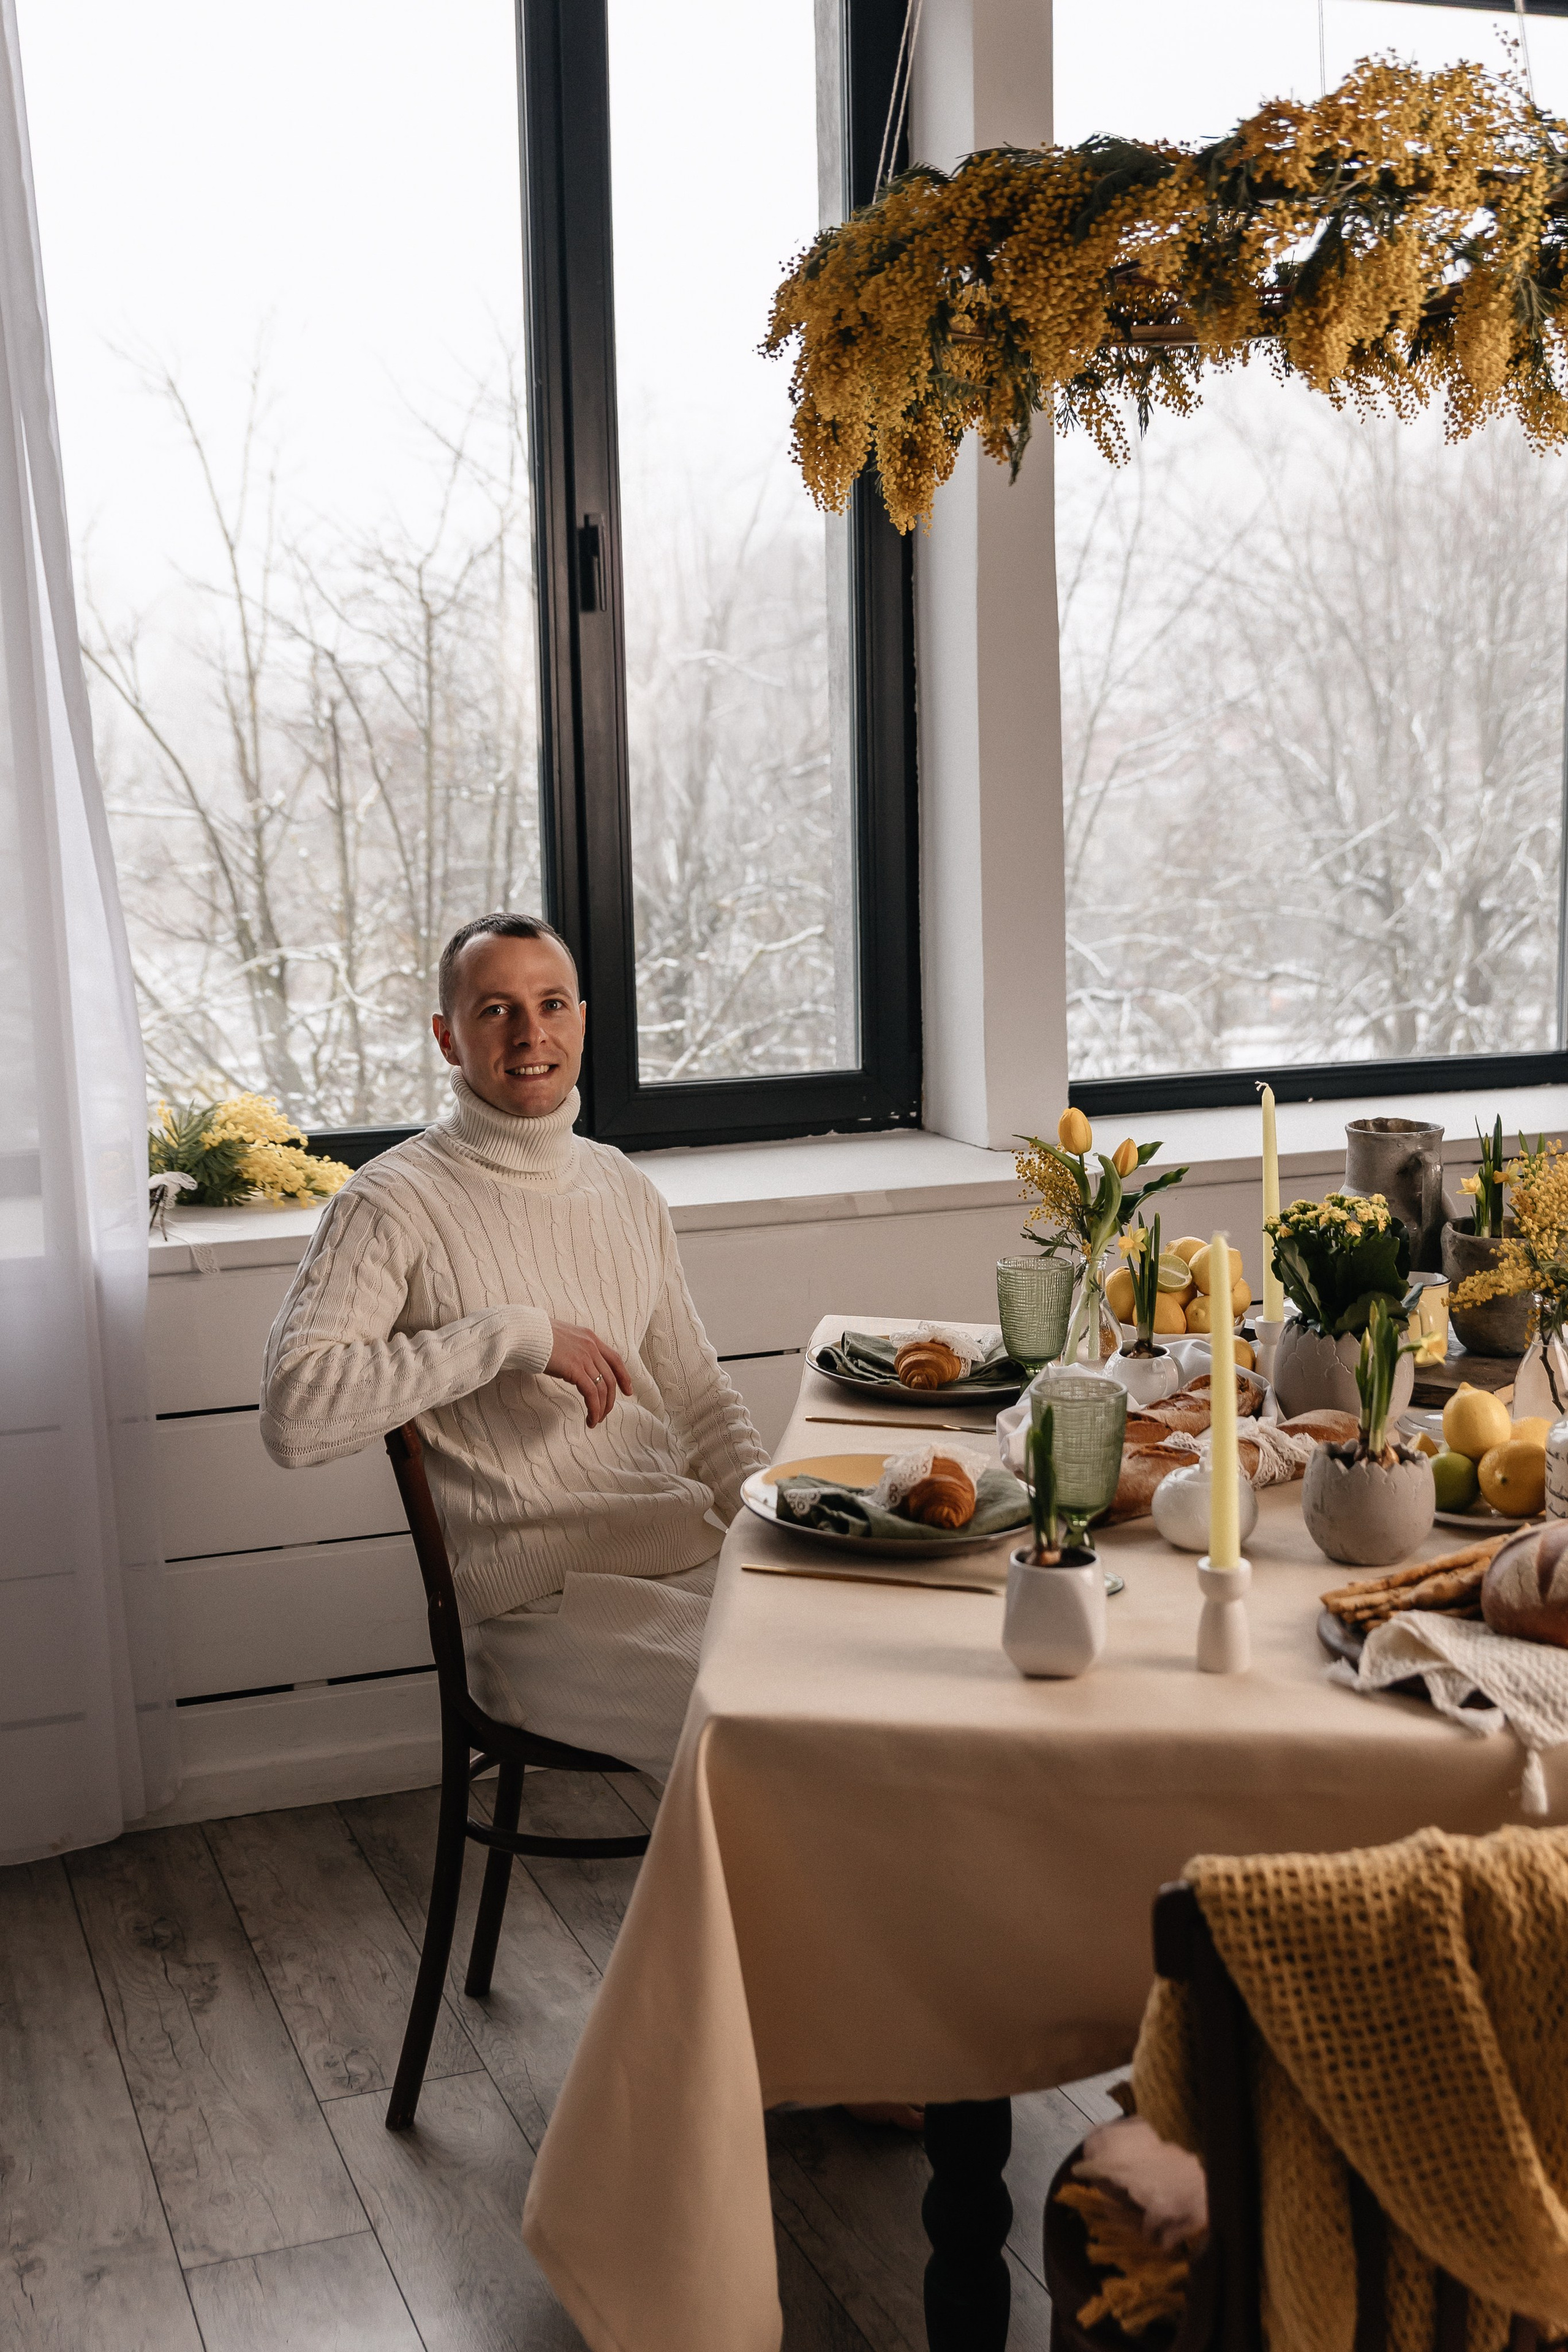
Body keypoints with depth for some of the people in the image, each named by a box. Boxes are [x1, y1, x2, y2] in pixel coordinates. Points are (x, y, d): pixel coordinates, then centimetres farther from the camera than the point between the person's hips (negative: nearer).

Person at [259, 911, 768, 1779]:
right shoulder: (394, 1203, -7)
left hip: (704, 1556, 7)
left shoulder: (624, 1187, 15)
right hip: (552, 1603, -7)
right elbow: (293, 1414, -22)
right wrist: (515, 1333, -21)